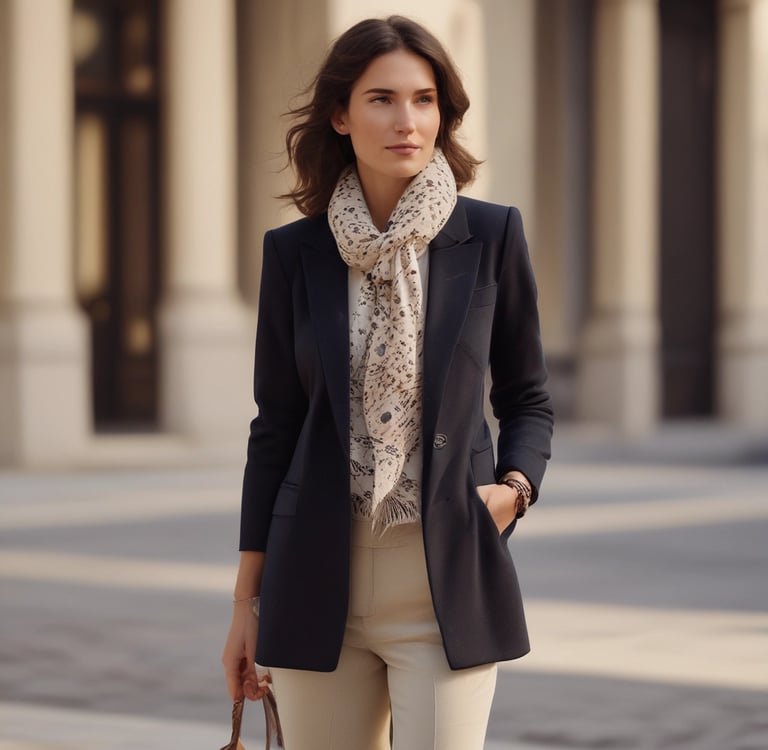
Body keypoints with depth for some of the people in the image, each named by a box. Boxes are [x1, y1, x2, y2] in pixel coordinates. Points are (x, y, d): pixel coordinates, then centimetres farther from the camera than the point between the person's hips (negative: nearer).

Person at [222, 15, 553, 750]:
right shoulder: (295, 252, 2)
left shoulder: (491, 236, -1)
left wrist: (515, 486, -10)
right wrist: (246, 600, 8)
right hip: (320, 581, 1)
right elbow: (276, 427, 8)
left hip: (447, 583, -1)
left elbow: (526, 400, 11)